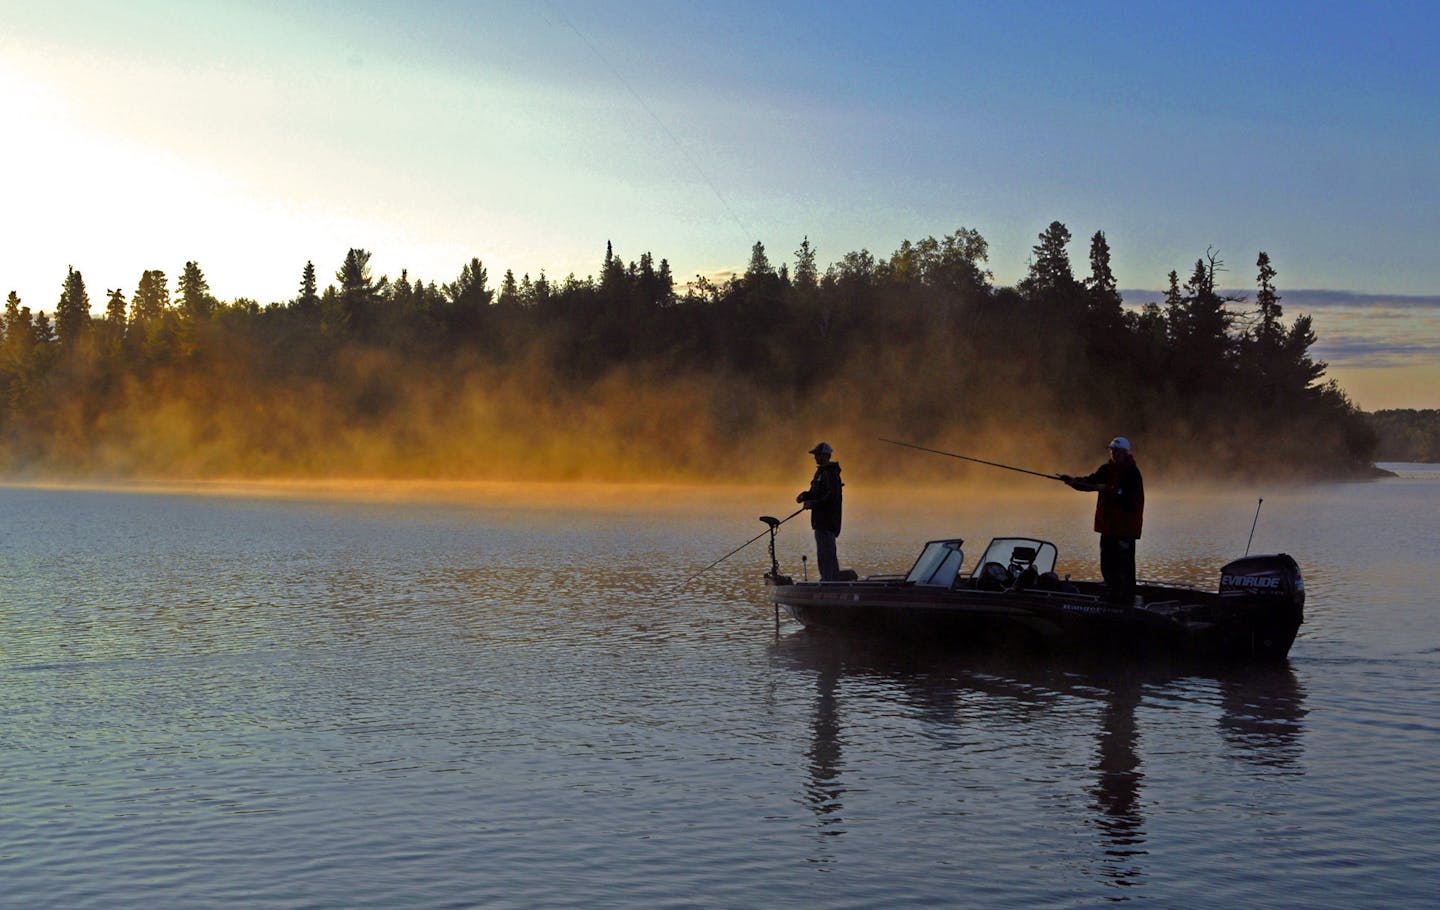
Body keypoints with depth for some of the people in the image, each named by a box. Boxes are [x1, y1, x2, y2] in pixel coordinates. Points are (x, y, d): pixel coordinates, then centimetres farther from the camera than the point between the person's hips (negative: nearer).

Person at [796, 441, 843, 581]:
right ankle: (835, 581, 23)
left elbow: (832, 496, -22)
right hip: (821, 519, 11)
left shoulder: (831, 473, -14)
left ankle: (827, 581, -12)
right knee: (830, 554, 16)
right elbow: (815, 493, 24)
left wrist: (813, 504, -25)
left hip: (827, 519, -11)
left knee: (825, 554, -12)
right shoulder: (820, 471, 18)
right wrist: (804, 496, 5)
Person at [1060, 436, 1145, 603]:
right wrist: (1074, 481, -13)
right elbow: (1090, 482, 4)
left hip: (1125, 527, -8)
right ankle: (1112, 594, 24)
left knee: (1124, 563, -8)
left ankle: (1126, 597, -2)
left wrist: (1107, 489, -26)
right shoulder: (1107, 469, 12)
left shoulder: (1132, 472, -10)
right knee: (1107, 564, 13)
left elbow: (1127, 495, -21)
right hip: (1108, 525, 8)